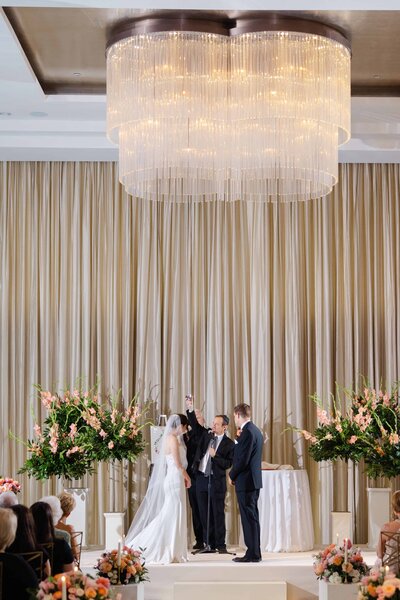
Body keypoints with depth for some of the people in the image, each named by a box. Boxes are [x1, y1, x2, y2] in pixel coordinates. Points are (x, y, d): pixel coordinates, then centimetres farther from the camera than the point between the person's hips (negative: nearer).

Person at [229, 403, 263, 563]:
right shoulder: (255, 430, 14)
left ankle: (252, 554, -4)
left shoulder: (247, 432, -17)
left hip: (245, 482, -10)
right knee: (252, 517, 13)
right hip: (254, 481, 10)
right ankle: (254, 552, 17)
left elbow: (243, 460, -19)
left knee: (249, 518, -6)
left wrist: (232, 475, -7)